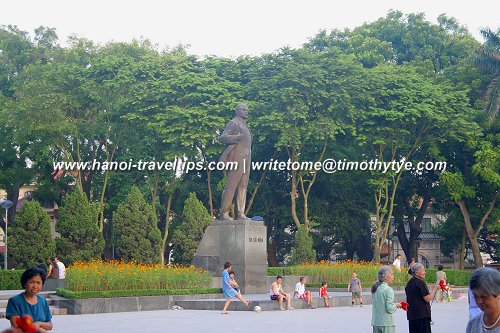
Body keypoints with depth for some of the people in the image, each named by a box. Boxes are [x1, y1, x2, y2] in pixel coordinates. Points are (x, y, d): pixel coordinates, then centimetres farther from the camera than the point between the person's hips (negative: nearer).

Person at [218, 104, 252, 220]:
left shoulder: (244, 126, 27)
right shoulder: (233, 123, 1)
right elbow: (223, 137, -11)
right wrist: (237, 137, -26)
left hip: (246, 158, 9)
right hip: (237, 156, -9)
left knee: (242, 186, 2)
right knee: (231, 185, -13)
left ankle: (239, 213, -1)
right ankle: (224, 213, -15)